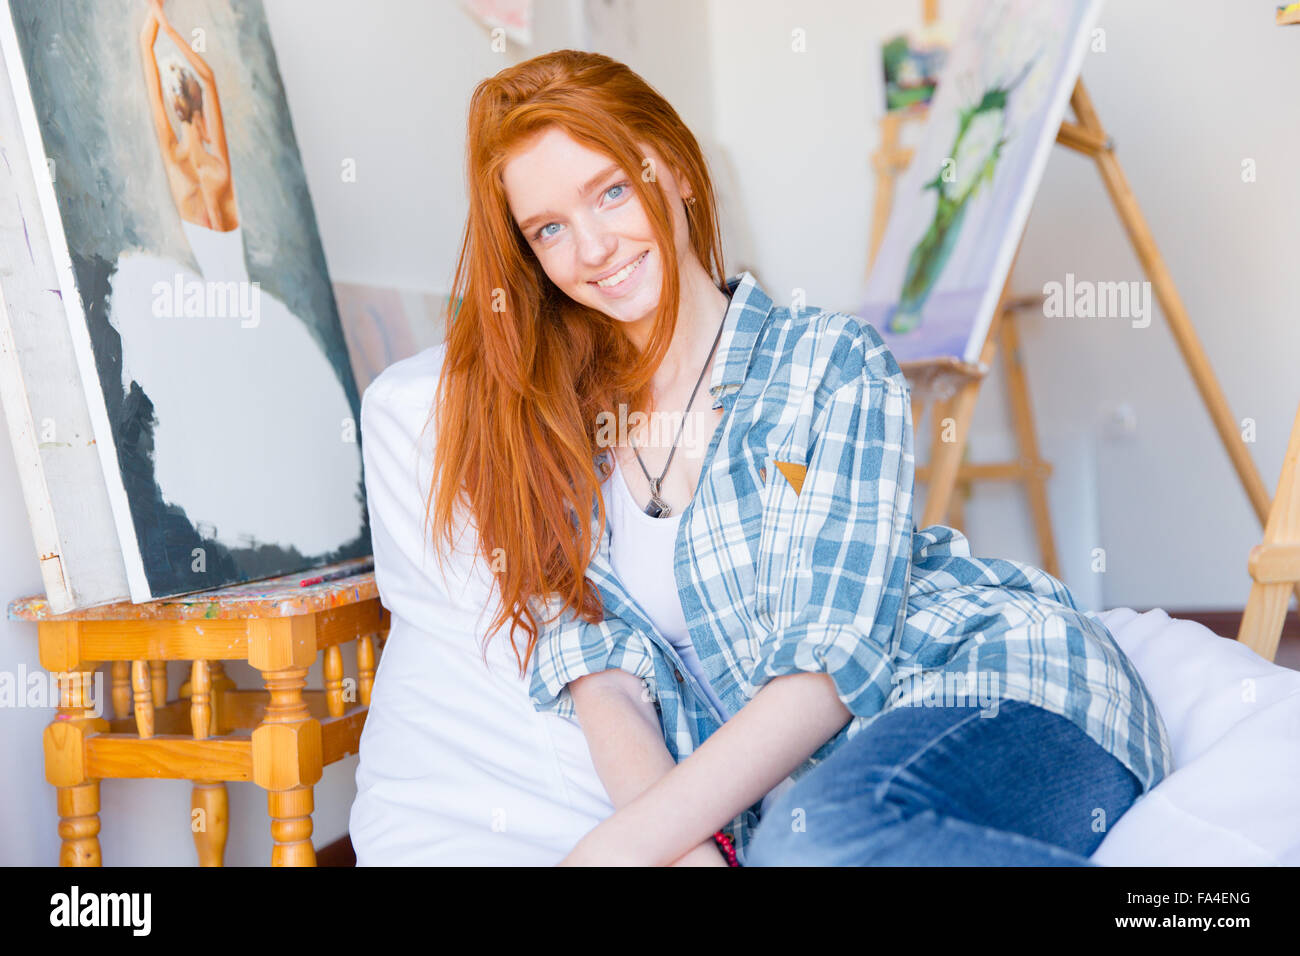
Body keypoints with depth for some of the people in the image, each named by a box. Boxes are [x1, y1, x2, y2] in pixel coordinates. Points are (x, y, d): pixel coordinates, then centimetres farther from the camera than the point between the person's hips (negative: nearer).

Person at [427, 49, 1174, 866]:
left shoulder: (831, 362, 0)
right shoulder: (549, 428, 11)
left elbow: (838, 651, -10)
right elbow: (601, 670, 0)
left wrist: (631, 841, -20)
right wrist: (682, 846, -20)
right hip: (793, 786, 2)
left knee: (812, 843, -35)